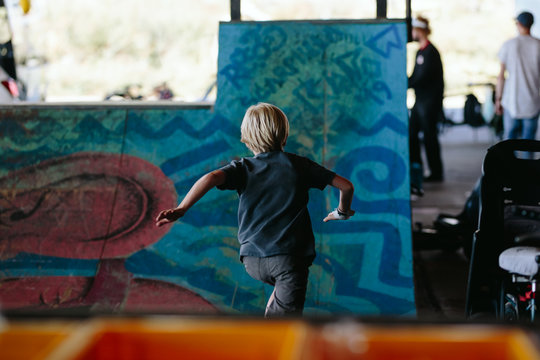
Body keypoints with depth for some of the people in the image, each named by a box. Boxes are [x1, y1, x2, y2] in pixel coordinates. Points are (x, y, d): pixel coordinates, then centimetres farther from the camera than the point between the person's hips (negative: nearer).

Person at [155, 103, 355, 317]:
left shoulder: (243, 168, 7)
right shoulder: (299, 165, 8)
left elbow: (210, 178, -14)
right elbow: (346, 186, 10)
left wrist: (181, 209, -17)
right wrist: (342, 212, 29)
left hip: (253, 262, 3)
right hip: (290, 257, -3)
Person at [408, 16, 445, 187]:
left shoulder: (430, 52, -16)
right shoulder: (421, 51, 15)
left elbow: (422, 78, -22)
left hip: (430, 101, -9)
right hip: (420, 100, 9)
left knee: (429, 136, -3)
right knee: (411, 133, 10)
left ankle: (436, 173, 6)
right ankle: (416, 168, 19)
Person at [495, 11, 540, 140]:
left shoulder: (508, 45, -5)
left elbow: (501, 76, -3)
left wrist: (498, 100, 6)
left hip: (511, 101, -1)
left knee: (510, 136, 9)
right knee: (528, 138, 10)